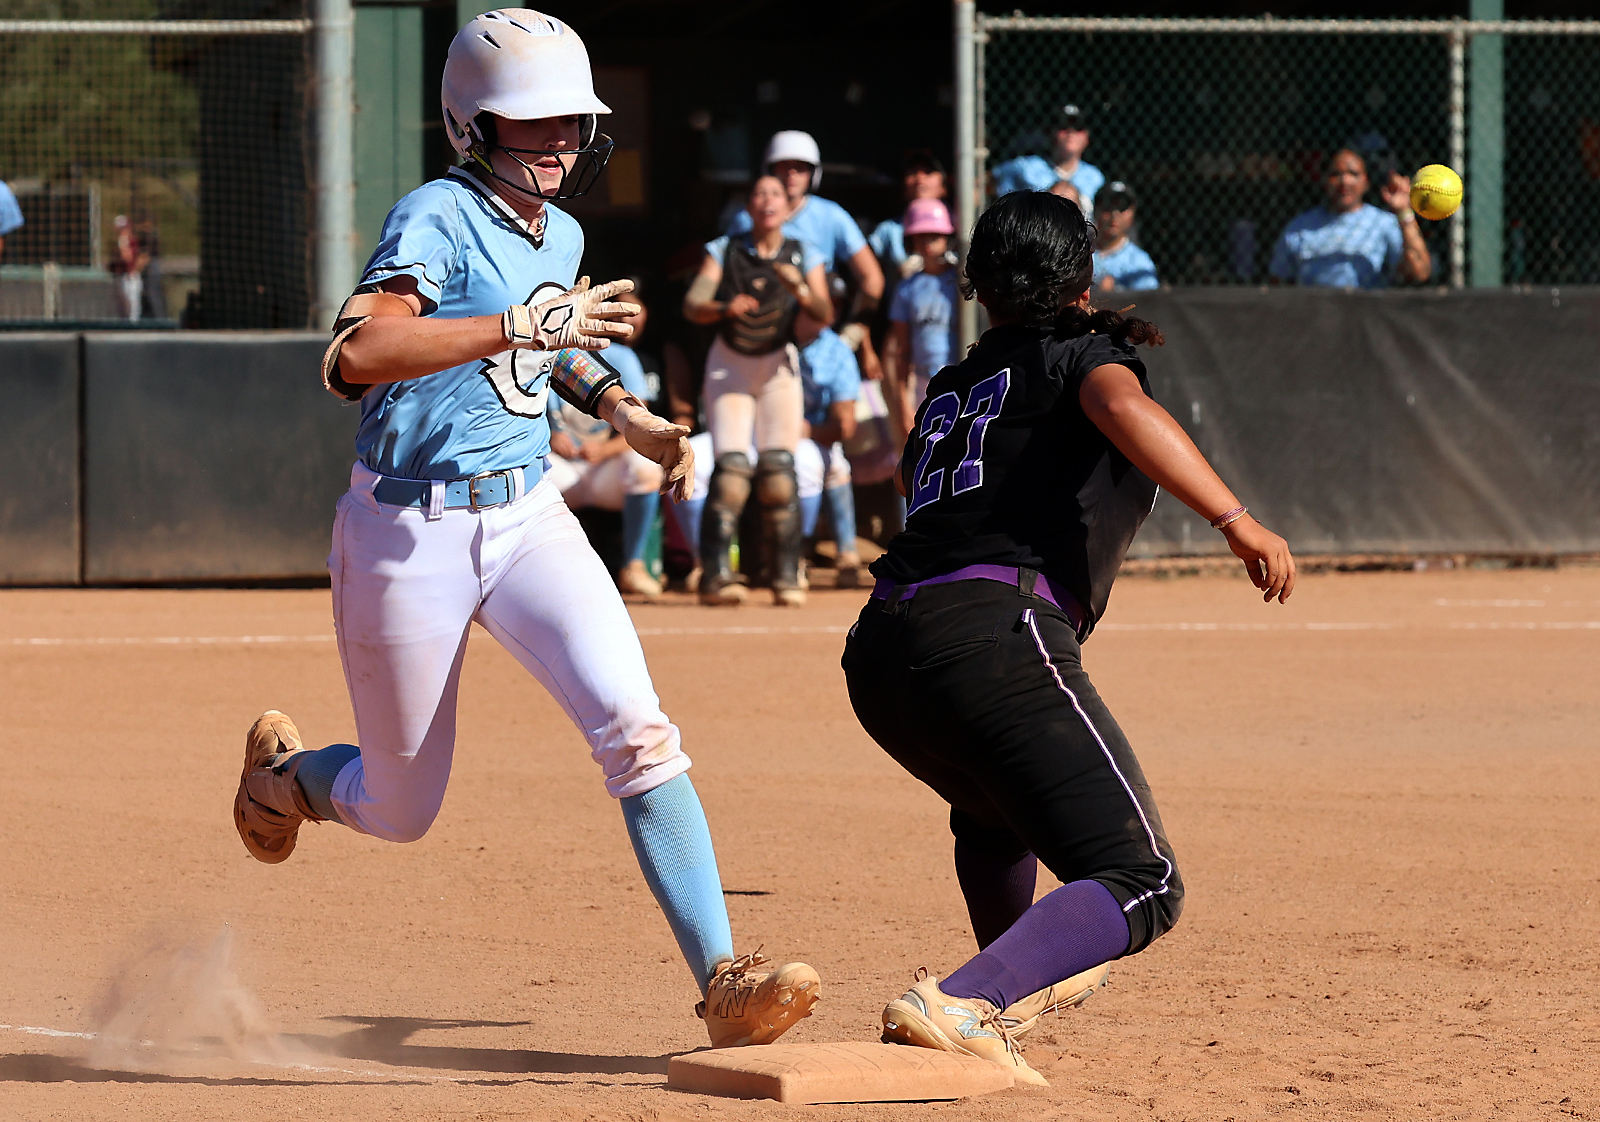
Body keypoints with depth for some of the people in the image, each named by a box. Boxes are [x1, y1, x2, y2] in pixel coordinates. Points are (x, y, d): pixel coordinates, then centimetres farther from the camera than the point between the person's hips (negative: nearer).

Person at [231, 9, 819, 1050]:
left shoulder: (561, 236, 8)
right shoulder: (439, 219, -16)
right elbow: (357, 356, -33)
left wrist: (618, 408, 15)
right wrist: (522, 325, -36)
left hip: (528, 516, 5)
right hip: (410, 532, -5)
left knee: (635, 726, -19)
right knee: (402, 810, 9)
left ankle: (722, 981, -22)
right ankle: (286, 771, 45)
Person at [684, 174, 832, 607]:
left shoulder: (803, 255, -2)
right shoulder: (724, 250, -4)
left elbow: (825, 315, -14)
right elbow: (692, 306, -14)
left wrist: (800, 291, -34)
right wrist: (724, 307, -35)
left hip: (779, 366, 1)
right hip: (728, 364, -1)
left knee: (779, 470, -9)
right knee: (731, 470, -15)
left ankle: (787, 577, -3)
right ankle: (716, 575, -17)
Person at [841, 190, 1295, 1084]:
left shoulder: (950, 392, 29)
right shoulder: (1081, 348, 12)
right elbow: (1123, 408, -11)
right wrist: (1236, 520, -19)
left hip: (879, 656, 8)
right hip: (994, 634, -8)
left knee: (996, 808, 40)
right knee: (1140, 887, -13)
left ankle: (1025, 982, 53)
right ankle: (957, 1008, -33)